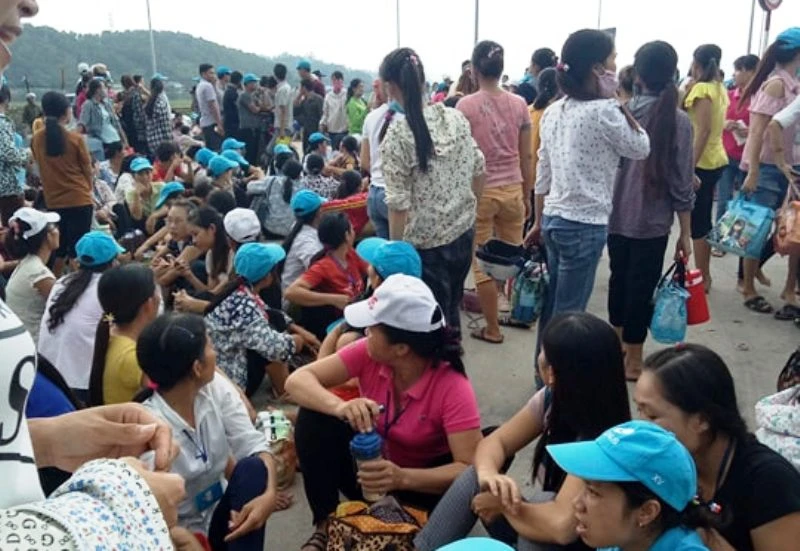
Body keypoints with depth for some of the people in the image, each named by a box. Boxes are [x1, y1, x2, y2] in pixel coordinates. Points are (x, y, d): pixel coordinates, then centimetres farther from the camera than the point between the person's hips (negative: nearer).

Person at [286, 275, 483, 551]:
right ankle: (325, 527, -10)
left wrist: (403, 478, -45)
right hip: (368, 462, 4)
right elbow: (298, 380, -22)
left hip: (419, 480, -3)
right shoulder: (368, 354, -19)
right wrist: (341, 407, -43)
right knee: (314, 417, -23)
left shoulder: (452, 387, -28)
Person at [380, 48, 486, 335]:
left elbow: (399, 204, -16)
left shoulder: (397, 136, -17)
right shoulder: (456, 118, 0)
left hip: (426, 243, -6)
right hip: (463, 233, 6)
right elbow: (478, 171, 8)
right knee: (451, 311, 24)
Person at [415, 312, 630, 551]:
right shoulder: (551, 399, -11)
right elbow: (495, 441, -5)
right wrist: (488, 473, -29)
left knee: (543, 501, -34)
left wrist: (501, 504, -24)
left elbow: (561, 525, -43)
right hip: (548, 530, 7)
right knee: (475, 477, -13)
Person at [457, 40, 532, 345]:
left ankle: (492, 329, 15)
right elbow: (526, 156, 5)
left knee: (482, 263, 7)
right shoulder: (519, 104, 1)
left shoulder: (465, 105, -9)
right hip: (512, 190, 4)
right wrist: (527, 195, 15)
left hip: (479, 192, -3)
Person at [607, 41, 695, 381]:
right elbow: (681, 184, -9)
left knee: (619, 279, 20)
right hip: (652, 221, -3)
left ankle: (618, 344, 38)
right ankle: (632, 361, 18)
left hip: (616, 215, 4)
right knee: (642, 287, 7)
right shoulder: (679, 121, -10)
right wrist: (686, 232, -2)